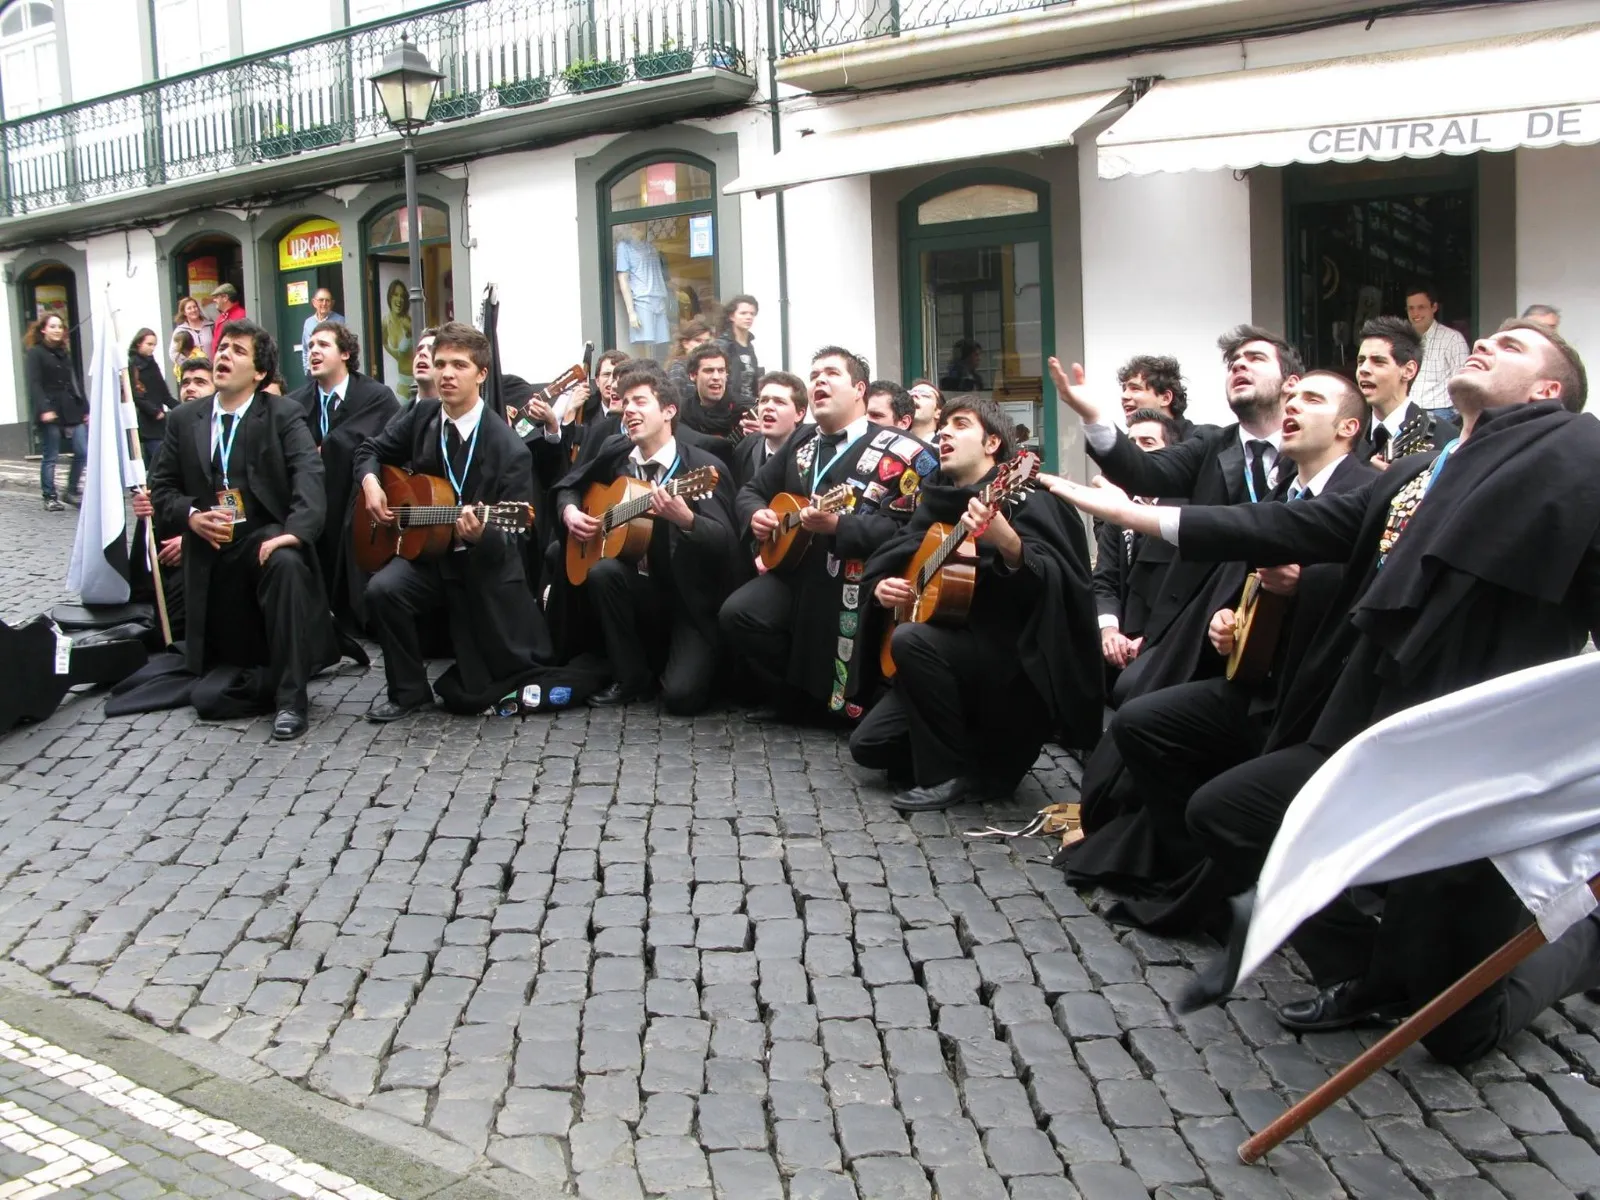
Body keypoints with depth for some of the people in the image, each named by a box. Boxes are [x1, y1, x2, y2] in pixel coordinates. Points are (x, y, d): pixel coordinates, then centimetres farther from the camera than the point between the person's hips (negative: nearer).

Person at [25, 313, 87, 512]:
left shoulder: (65, 353, 17)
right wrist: (43, 409, -21)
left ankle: (72, 492, 14)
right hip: (50, 413, -6)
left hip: (72, 411, 6)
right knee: (51, 457, 0)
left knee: (82, 452, -2)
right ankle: (50, 497, 9)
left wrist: (85, 409, 15)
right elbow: (33, 384, -11)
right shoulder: (34, 353, -1)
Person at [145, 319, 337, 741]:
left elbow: (309, 473, -18)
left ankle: (290, 698, -30)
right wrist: (191, 516, -11)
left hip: (265, 536, -3)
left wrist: (295, 530, -34)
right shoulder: (184, 418, 9)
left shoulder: (283, 414, -3)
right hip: (210, 551, 4)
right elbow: (161, 486, 11)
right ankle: (267, 678, 36)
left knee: (288, 564, -40)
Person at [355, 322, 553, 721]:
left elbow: (510, 541, -15)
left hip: (485, 572, -4)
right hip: (429, 557, 4)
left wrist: (481, 535, -38)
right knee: (382, 589, -30)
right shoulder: (420, 417, -2)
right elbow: (371, 450, 17)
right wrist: (370, 482, -5)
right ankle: (408, 688, -6)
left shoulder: (508, 448, -17)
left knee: (470, 695, -2)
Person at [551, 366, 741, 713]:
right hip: (640, 589, 5)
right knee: (602, 571, -27)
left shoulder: (705, 467, -15)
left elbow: (727, 544, -25)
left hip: (693, 599, -5)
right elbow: (568, 486, 19)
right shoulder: (615, 453, 2)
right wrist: (570, 512, -4)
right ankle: (632, 678, -7)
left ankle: (683, 661, 17)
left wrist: (686, 519, -44)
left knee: (683, 695, -22)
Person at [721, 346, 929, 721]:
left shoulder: (894, 451, -10)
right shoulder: (801, 441, 14)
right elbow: (752, 489, 21)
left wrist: (837, 526, -30)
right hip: (796, 570, 6)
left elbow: (903, 529, -20)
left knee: (850, 684, -12)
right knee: (737, 613, -16)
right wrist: (755, 515, -3)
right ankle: (792, 694, 7)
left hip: (854, 586, -6)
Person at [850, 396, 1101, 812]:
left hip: (1014, 655, -8)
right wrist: (880, 585, -5)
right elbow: (890, 554, 18)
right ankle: (976, 750, 16)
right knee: (868, 744, 0)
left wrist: (1008, 543, -46)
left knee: (910, 639, -32)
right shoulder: (937, 498, 9)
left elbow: (1048, 585, -27)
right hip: (955, 646, 8)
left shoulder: (1020, 495, -13)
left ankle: (952, 774, -17)